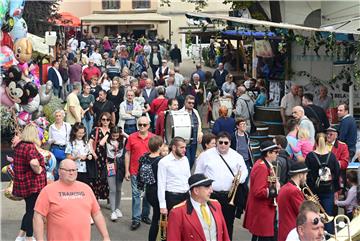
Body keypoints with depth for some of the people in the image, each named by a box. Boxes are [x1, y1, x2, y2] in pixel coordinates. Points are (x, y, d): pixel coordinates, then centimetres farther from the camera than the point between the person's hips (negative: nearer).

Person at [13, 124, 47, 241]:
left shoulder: (19, 146, 9)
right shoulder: (30, 147, -19)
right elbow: (34, 162, -37)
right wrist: (38, 170, -19)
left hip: (23, 184, 9)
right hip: (33, 184, -9)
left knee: (29, 209, 20)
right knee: (32, 211, 3)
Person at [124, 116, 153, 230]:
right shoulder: (131, 137, -3)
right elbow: (127, 154, 3)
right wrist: (127, 171, 0)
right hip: (135, 171, -1)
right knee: (135, 194, 1)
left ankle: (145, 215, 26)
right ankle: (136, 219, 5)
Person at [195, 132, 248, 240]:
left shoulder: (236, 156, 6)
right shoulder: (206, 155, 1)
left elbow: (244, 171, 12)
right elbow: (198, 174, 6)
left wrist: (240, 178, -10)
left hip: (230, 196, 2)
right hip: (211, 195, -2)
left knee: (228, 223, 10)